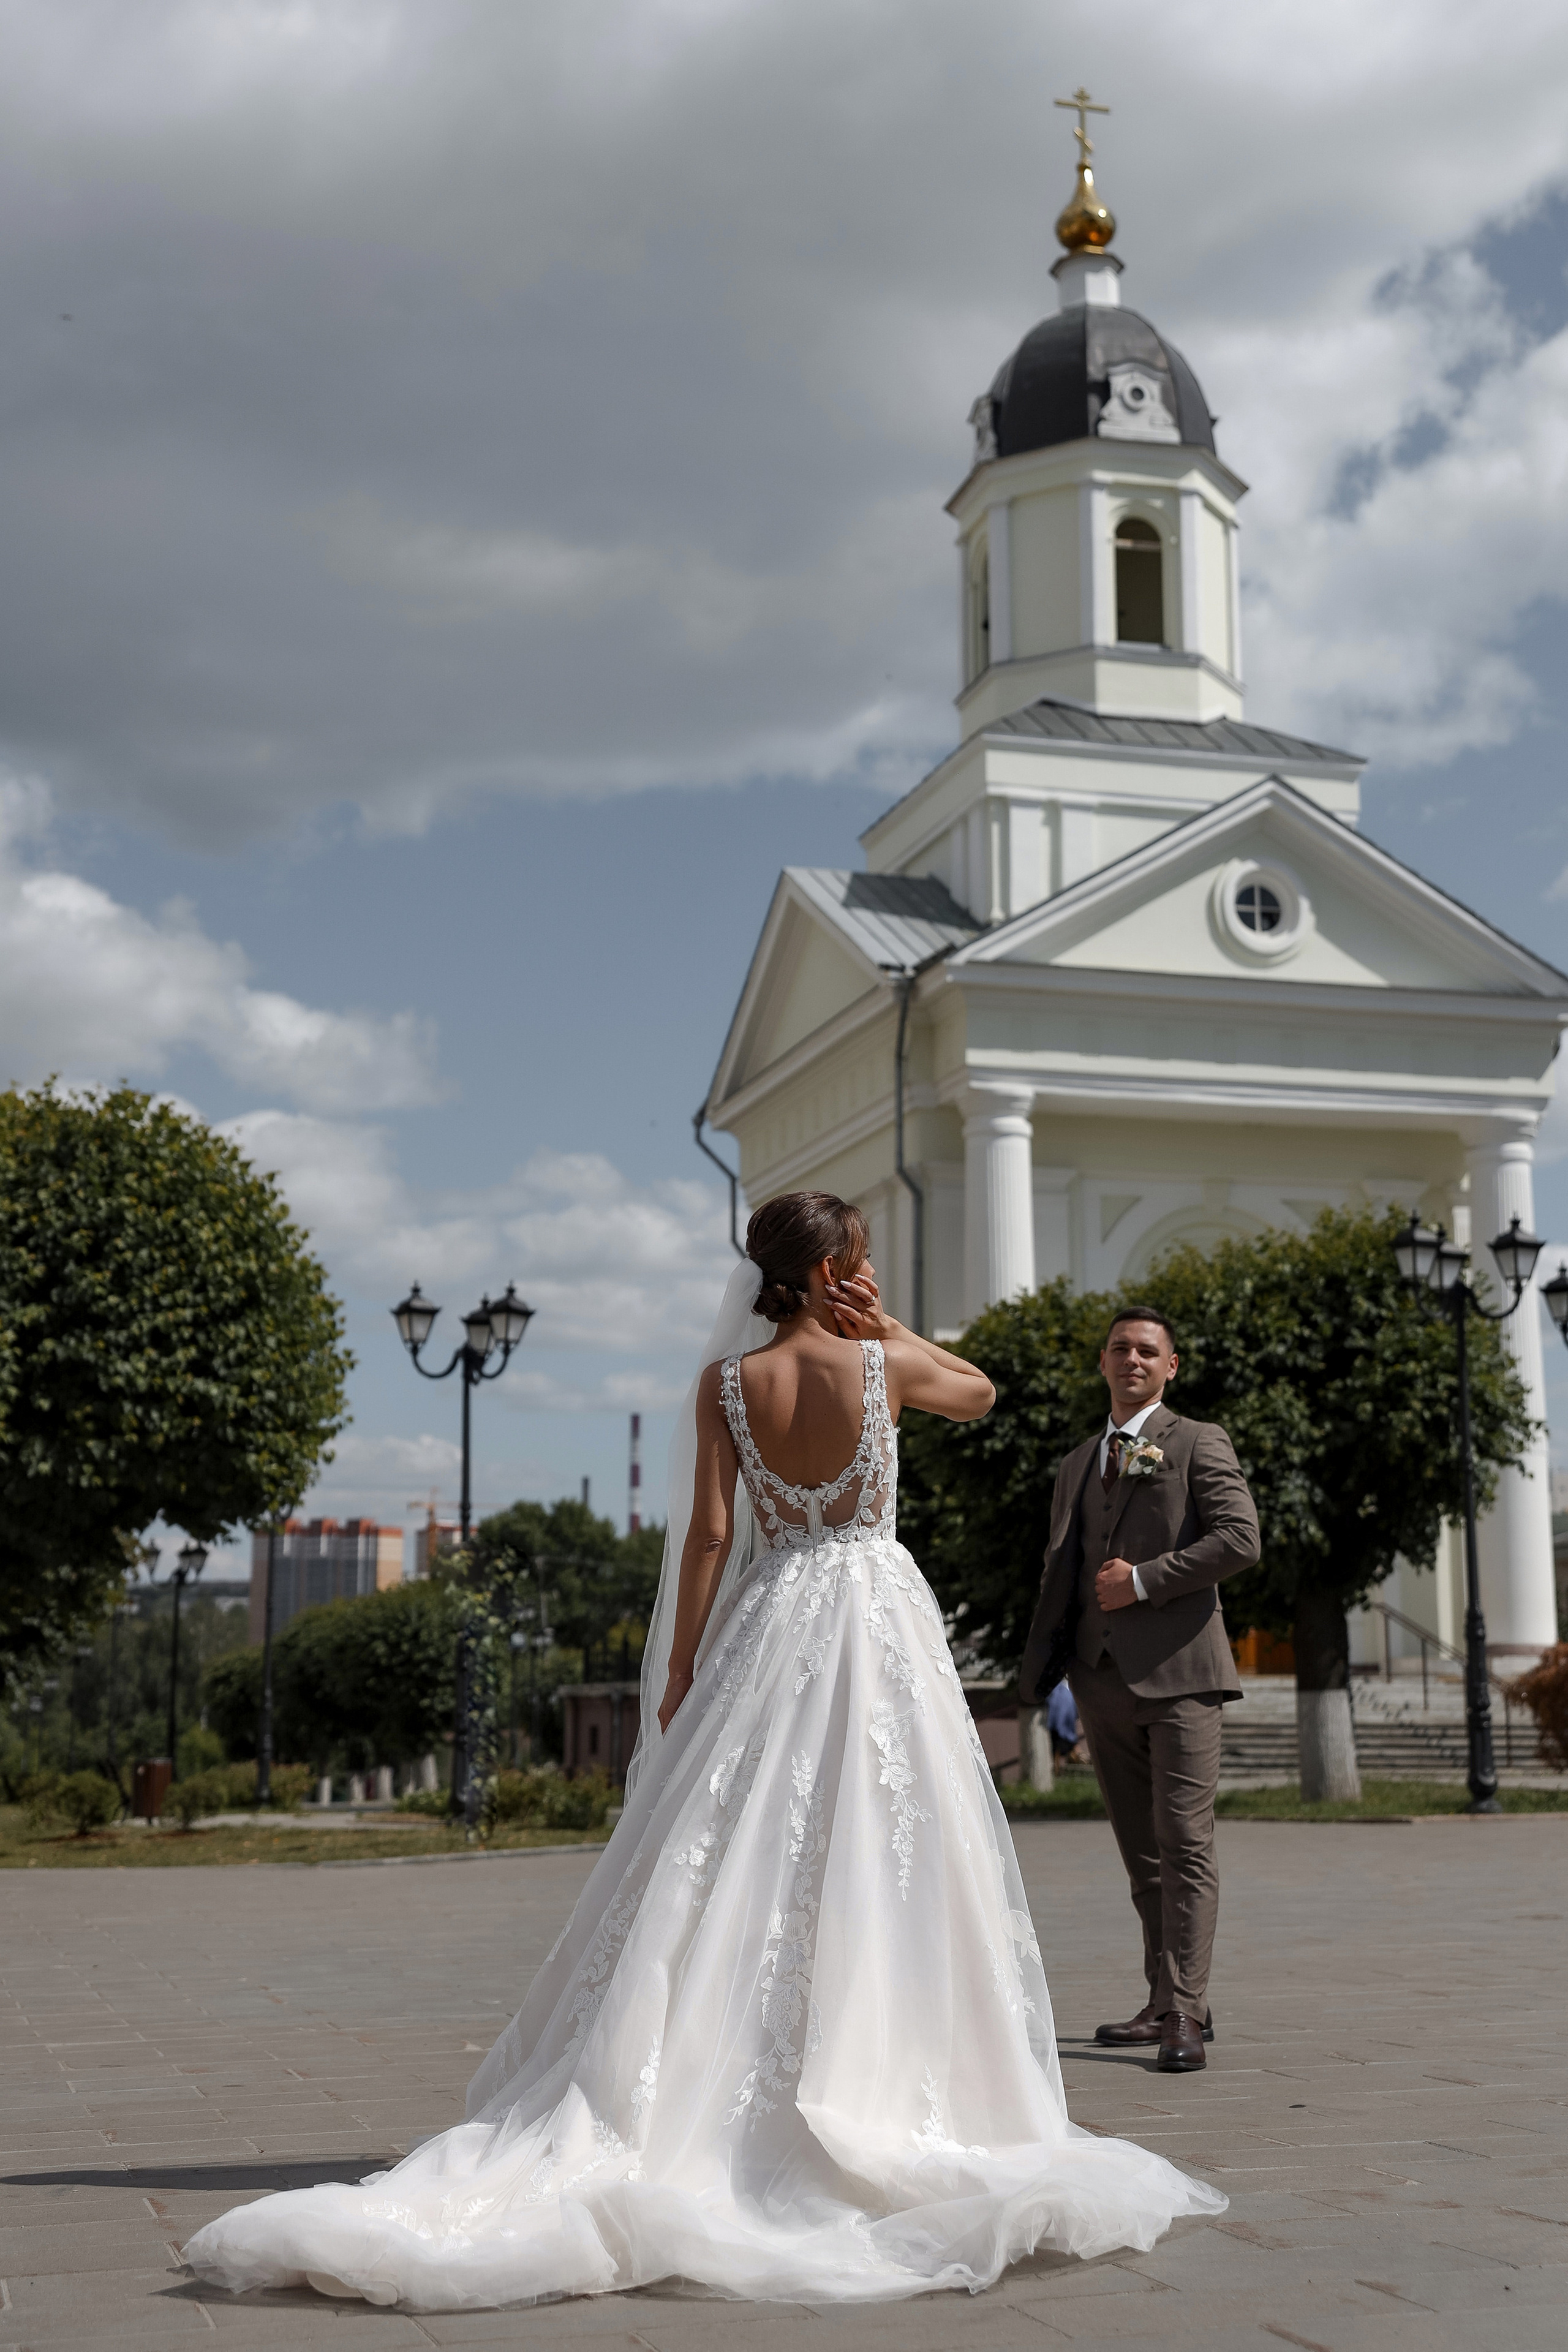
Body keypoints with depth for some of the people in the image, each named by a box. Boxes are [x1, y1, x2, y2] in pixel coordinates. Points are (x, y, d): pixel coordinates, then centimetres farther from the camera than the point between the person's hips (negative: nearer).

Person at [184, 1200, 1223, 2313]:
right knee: (876, 1865, 2)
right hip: (880, 1621, -2)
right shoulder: (884, 1363, -5)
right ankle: (873, 2095, 6)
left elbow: (710, 1534, -3)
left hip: (765, 1627, 2)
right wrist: (889, 1330, 11)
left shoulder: (725, 1382, -1)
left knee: (726, 1873, 3)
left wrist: (678, 1678, 2)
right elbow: (980, 1390, 17)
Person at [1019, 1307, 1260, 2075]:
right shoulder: (1078, 1464, 22)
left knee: (1184, 1843, -11)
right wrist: (1039, 1667, 9)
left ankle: (1186, 2014, -13)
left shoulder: (1198, 1443, 3)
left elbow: (1239, 1538, -9)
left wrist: (1144, 1579, -13)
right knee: (1141, 1853, 10)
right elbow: (1060, 1574, 22)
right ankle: (1164, 2003, 17)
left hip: (1177, 1670, -6)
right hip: (1103, 1678, 6)